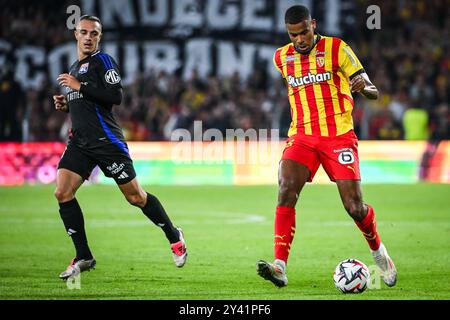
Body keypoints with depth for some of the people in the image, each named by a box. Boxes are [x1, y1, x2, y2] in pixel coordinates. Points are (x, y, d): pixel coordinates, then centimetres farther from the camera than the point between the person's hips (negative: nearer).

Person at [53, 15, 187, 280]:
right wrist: (66, 104, 12)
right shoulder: (74, 69, 21)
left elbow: (115, 96, -18)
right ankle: (84, 257, -3)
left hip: (106, 140, -7)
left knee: (135, 196, -1)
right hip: (80, 141, 7)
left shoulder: (103, 61, -4)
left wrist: (79, 86, -16)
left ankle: (174, 236, 21)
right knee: (62, 193, -10)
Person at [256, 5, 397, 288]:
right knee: (286, 192, -22)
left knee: (354, 207, -5)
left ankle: (378, 251, 26)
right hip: (301, 137, 3)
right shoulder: (282, 58, 8)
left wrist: (363, 87, -27)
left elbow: (374, 92, -6)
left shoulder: (336, 49, -4)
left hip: (338, 135, -3)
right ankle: (279, 267, -29)